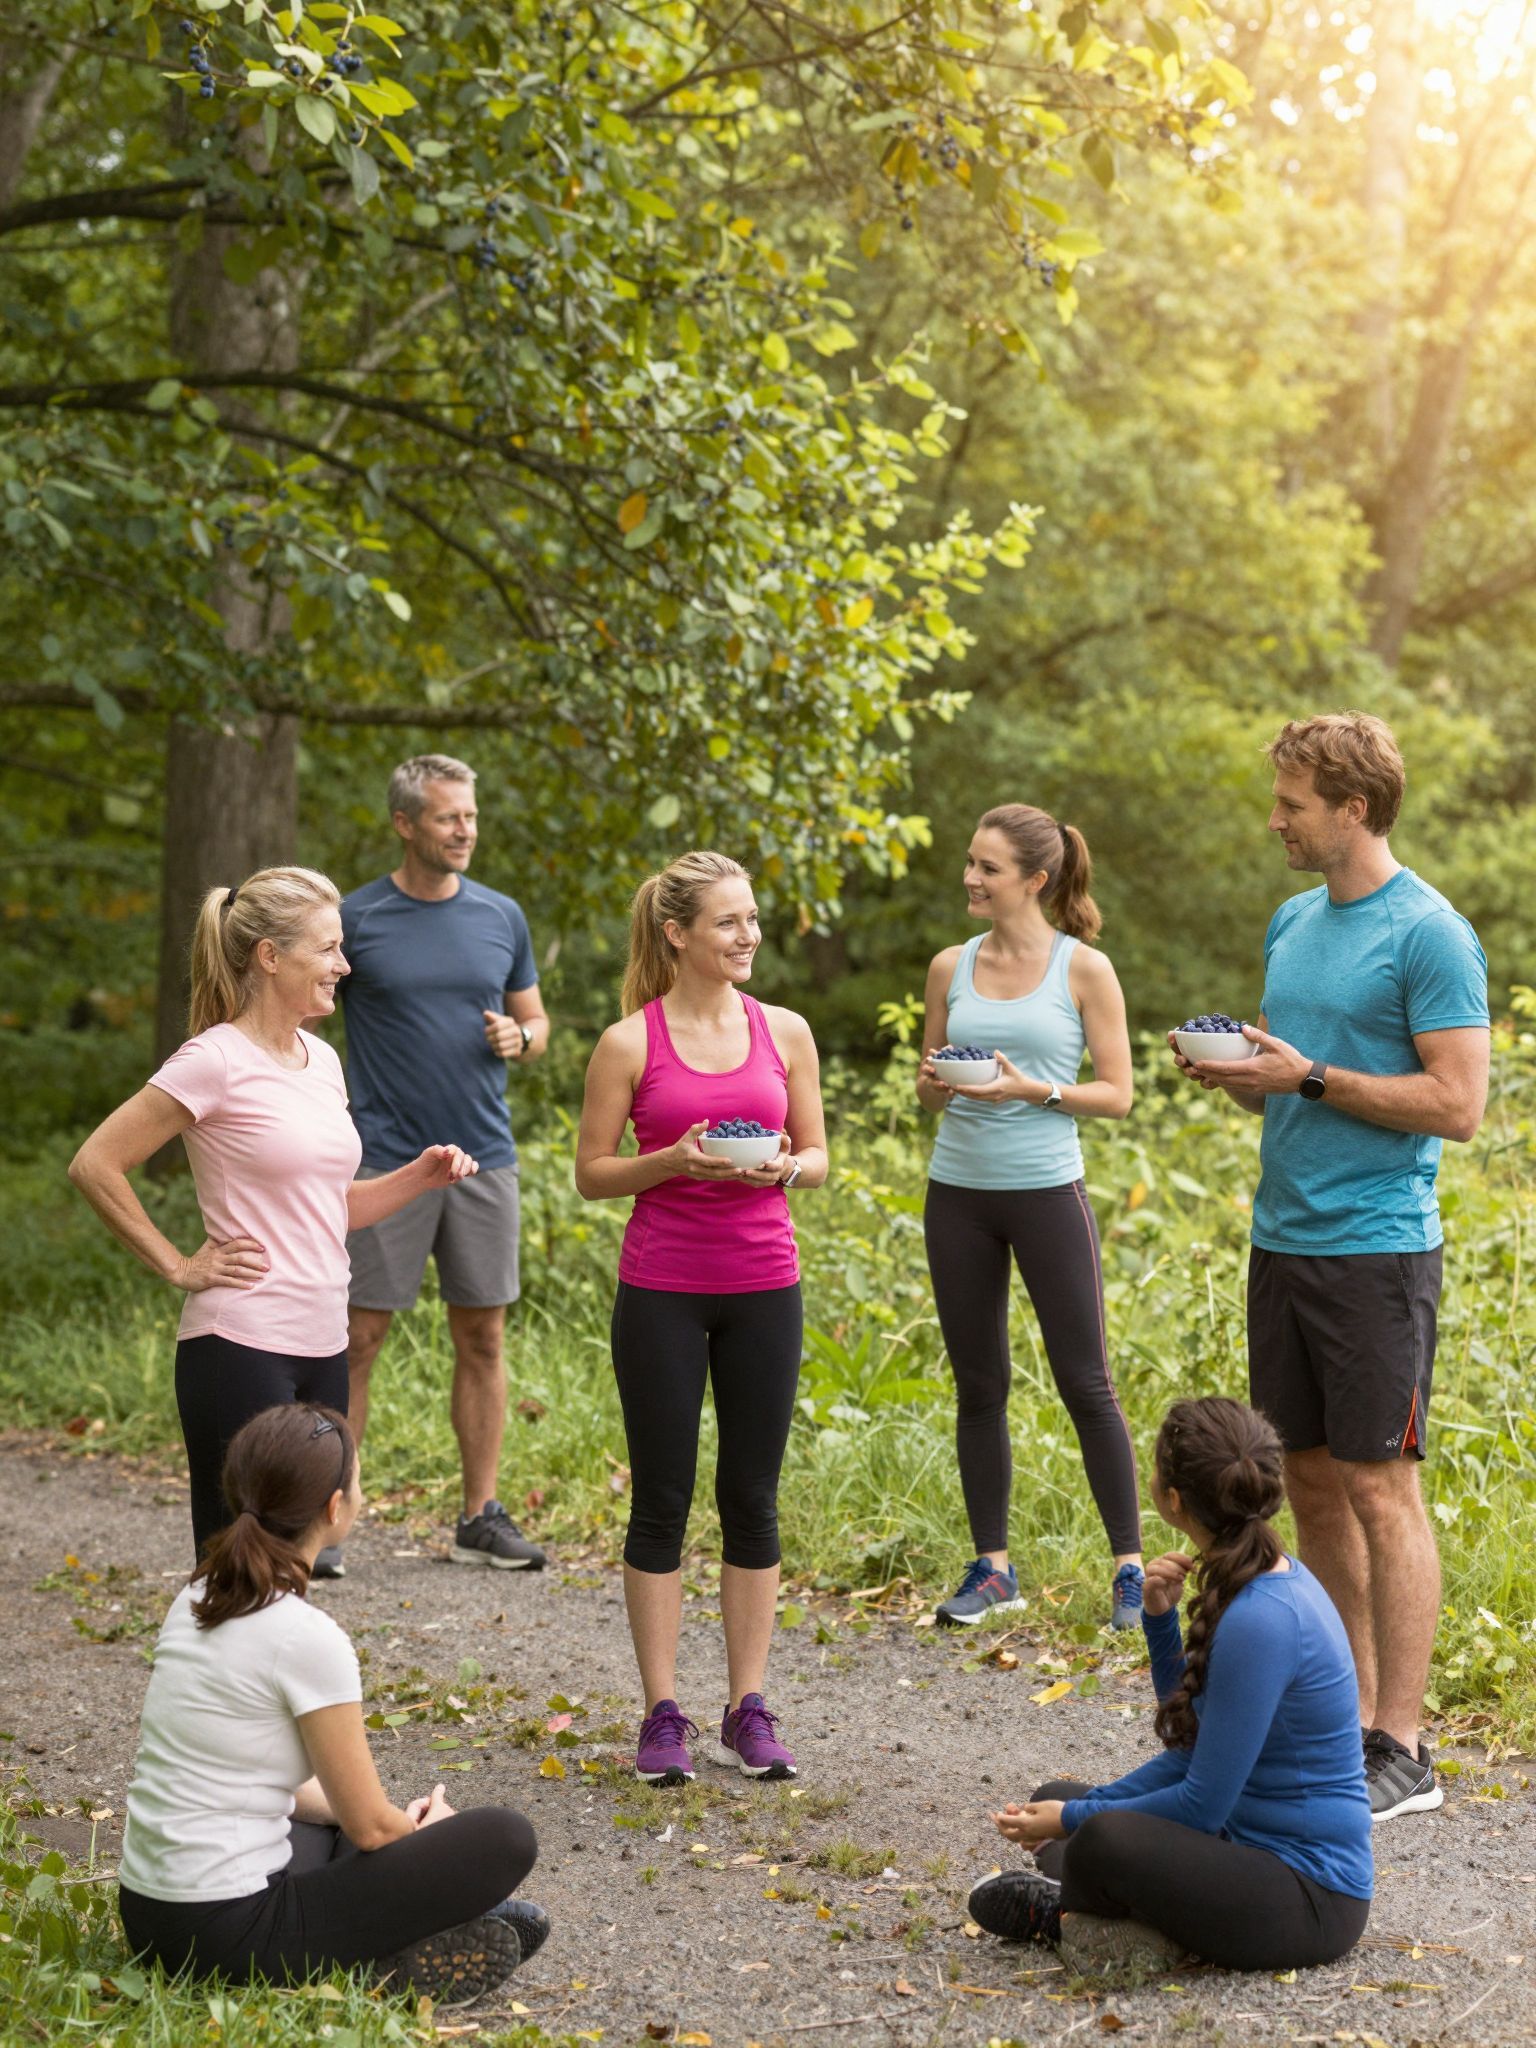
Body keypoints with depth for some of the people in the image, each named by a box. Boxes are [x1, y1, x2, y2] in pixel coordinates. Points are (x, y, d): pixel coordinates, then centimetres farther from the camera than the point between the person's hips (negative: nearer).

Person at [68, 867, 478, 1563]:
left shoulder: (321, 1060, 12)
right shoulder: (217, 1062, -11)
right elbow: (95, 1165, -13)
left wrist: (420, 1176, 5)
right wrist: (178, 1266, -11)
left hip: (321, 1350, 8)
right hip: (240, 1348, -8)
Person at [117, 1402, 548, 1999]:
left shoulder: (196, 1600, 7)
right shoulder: (307, 1637, -18)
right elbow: (370, 1827, -9)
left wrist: (404, 1822, 18)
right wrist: (428, 1828, 14)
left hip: (146, 1915, 8)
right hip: (228, 1934, -8)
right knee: (507, 1838, -4)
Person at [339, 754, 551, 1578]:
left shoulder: (501, 916, 8)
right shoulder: (356, 919, -2)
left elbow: (536, 1022, 18)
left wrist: (518, 1038, -5)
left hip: (484, 1155, 4)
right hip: (385, 1159, -4)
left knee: (482, 1339, 7)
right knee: (356, 1339, -2)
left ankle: (481, 1518, 16)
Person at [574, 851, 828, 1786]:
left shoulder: (784, 1031, 5)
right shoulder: (629, 1042, -3)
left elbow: (818, 1156, 11)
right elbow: (592, 1173, 0)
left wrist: (783, 1168, -11)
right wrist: (674, 1161, -16)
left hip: (764, 1287, 3)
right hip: (662, 1289, -2)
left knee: (753, 1499, 7)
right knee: (662, 1500, 3)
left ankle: (749, 1710, 16)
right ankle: (663, 1714, 11)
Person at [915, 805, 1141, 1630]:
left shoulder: (1084, 969, -4)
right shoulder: (951, 966, 7)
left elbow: (1116, 1093, -3)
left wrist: (1034, 1090, -18)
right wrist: (935, 1084, -9)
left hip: (1047, 1191, -4)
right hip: (957, 1191, 4)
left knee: (1085, 1383, 0)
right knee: (978, 1384, 9)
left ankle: (1129, 1564, 9)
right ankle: (991, 1565, 19)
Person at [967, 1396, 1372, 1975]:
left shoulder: (1260, 1621, -25)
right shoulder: (1268, 1580, 5)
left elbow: (1202, 1803, -20)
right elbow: (1195, 1745, 14)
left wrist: (1076, 1819, -8)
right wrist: (1160, 1619, 0)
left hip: (1313, 1901, -10)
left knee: (1108, 1842, -33)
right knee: (1060, 1799, 21)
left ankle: (1064, 1905, -2)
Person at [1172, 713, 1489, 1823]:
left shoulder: (1430, 933, -11)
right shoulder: (1292, 922, 14)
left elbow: (1458, 1105, -16)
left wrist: (1306, 1077, -17)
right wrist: (1235, 1069, 2)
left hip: (1376, 1247, -8)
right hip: (1283, 1236, 8)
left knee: (1378, 1485, -5)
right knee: (1311, 1481, 11)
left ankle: (1402, 1750, 1)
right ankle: (1347, 1713, 21)